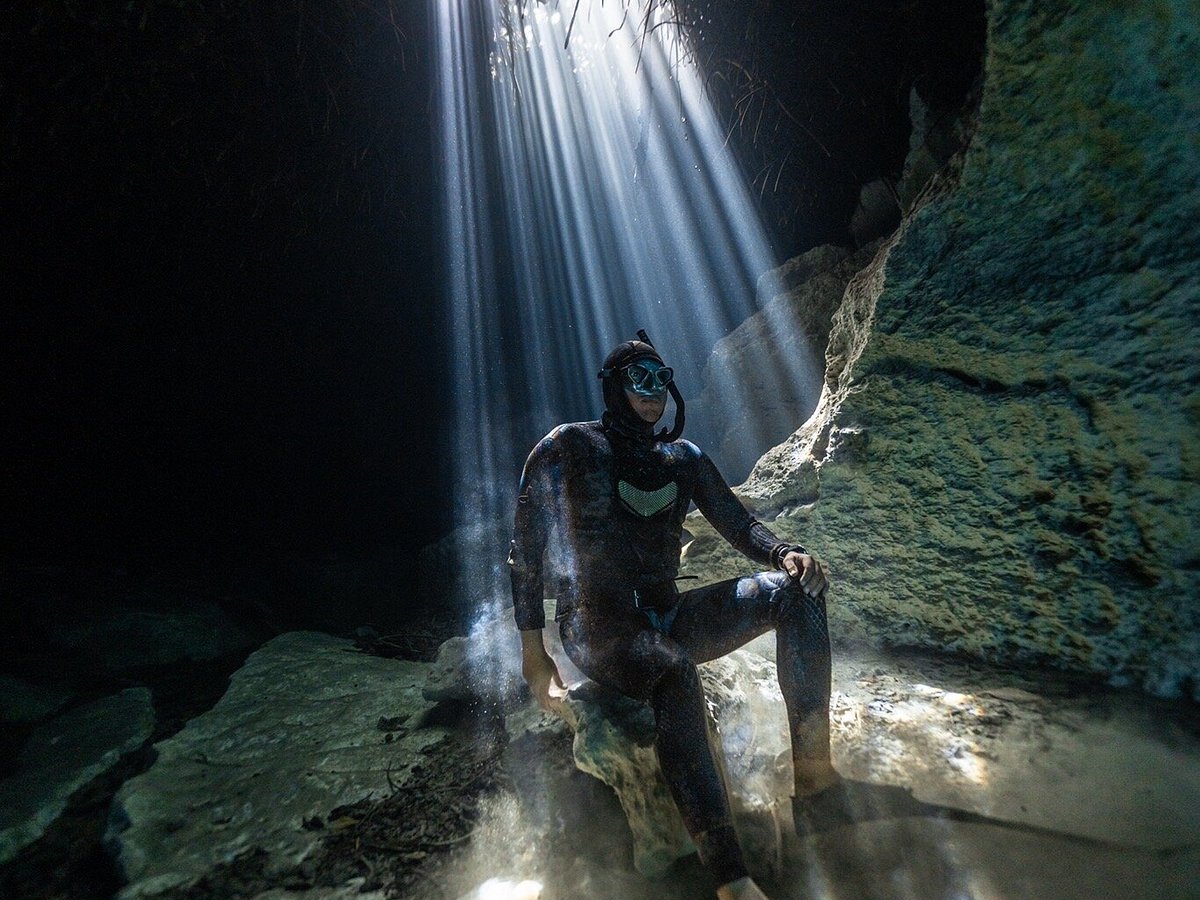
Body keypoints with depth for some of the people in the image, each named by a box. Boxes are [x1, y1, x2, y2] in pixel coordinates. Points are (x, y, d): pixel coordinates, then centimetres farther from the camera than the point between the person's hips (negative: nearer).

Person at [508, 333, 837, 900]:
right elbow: (526, 549, -4)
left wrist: (785, 553, -18)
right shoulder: (568, 446, -4)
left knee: (793, 589, -14)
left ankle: (813, 771, -13)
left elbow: (739, 524, 5)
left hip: (666, 620, 5)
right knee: (674, 672, -38)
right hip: (597, 625, -5)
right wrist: (533, 650, -6)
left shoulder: (682, 458, 10)